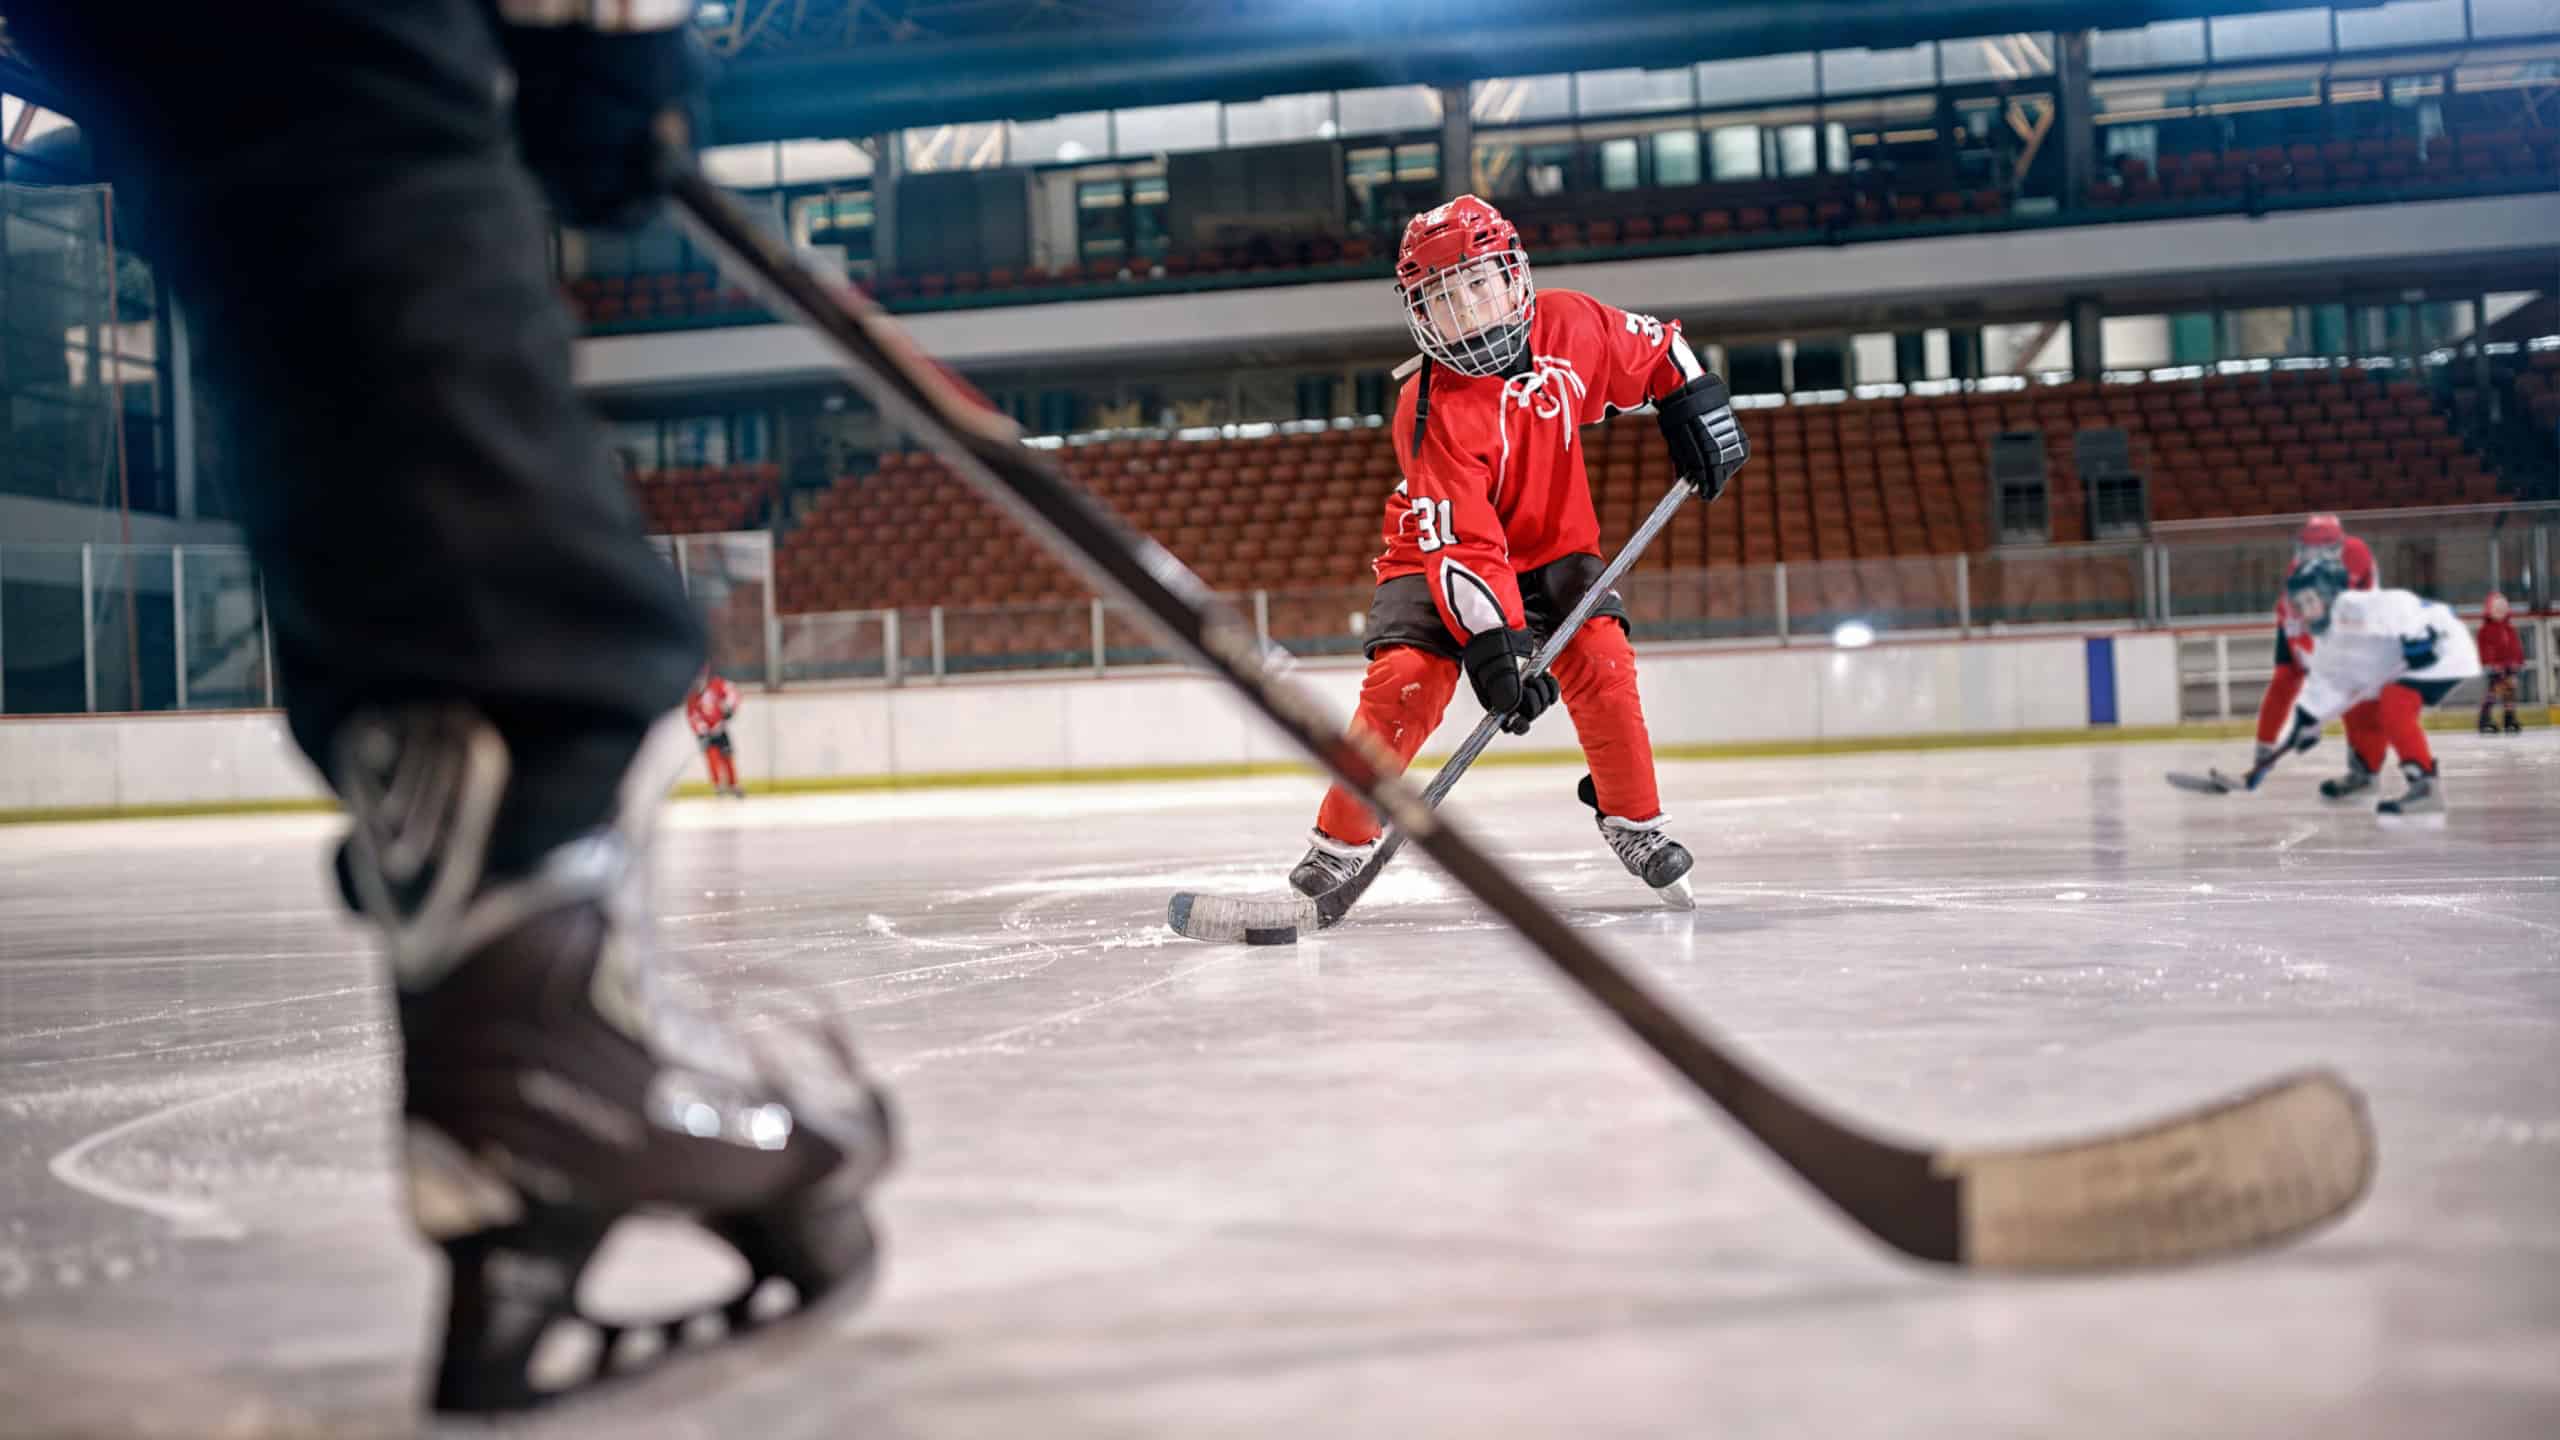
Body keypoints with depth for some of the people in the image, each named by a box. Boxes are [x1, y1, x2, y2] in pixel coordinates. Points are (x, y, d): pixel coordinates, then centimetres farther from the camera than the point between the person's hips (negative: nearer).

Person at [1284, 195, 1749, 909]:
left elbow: (1653, 349, 6)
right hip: (1438, 553, -3)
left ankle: (1634, 822, 1)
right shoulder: (1430, 414, -28)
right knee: (1405, 679, -22)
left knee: (1601, 660, -19)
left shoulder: (1570, 326, -16)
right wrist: (1492, 646, -40)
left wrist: (1695, 405, -4)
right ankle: (1340, 840, -5)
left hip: (1553, 544, 3)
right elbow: (1461, 546, -33)